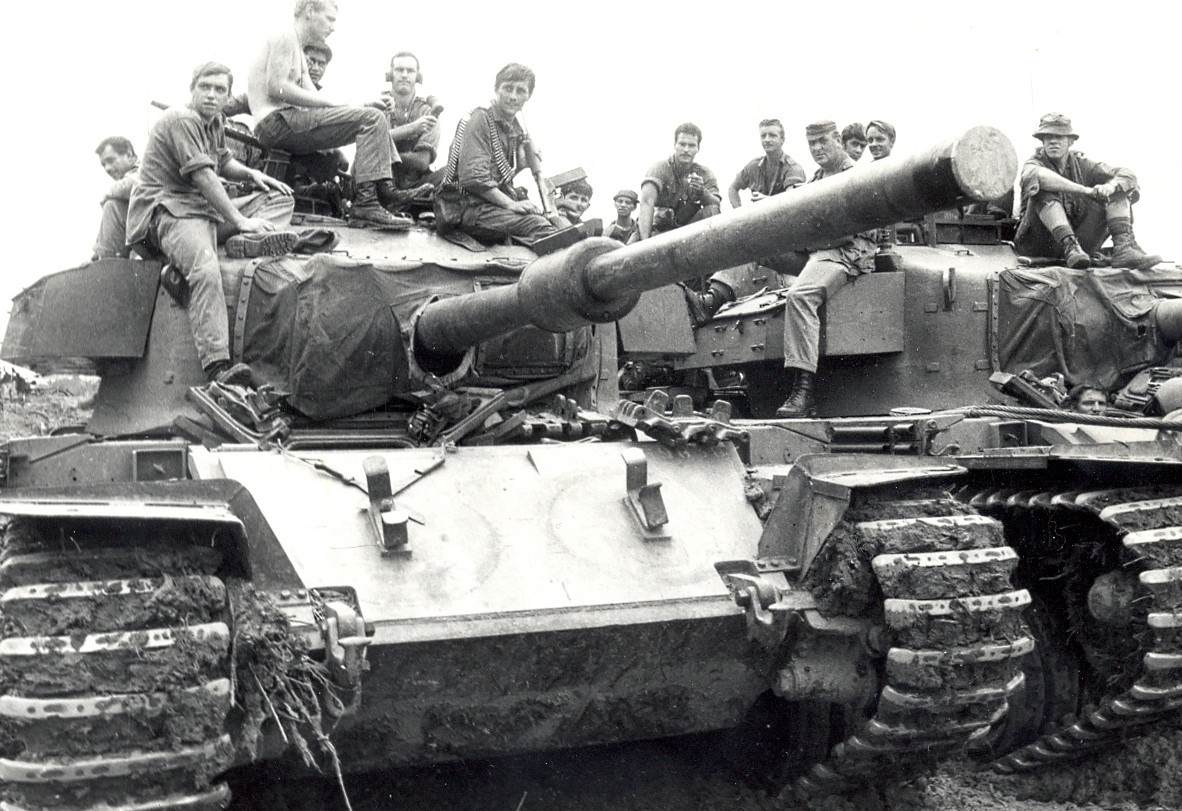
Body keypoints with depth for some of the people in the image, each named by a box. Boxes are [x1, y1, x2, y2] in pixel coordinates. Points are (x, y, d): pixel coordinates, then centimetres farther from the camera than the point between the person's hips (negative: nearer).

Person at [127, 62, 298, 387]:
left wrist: (251, 173, 13)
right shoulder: (181, 120, -9)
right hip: (170, 211, -10)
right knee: (206, 269, -37)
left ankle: (245, 241, -28)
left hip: (208, 208, 10)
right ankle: (217, 367, -46)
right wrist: (240, 221, -22)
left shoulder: (215, 123, 18)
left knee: (280, 197, 7)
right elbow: (203, 177, -19)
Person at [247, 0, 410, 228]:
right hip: (276, 121, -10)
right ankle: (366, 203, -27)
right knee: (372, 118, -19)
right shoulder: (286, 38, -2)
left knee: (372, 119, 14)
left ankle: (386, 188, -2)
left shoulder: (298, 51, 30)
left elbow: (313, 97, 19)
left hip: (286, 124, 10)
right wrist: (334, 104, -15)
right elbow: (276, 88, -16)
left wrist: (359, 106, 4)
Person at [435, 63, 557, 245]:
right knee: (536, 225, -33)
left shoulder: (516, 129, 21)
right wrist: (510, 204, -19)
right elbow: (473, 178, -17)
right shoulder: (480, 119, -6)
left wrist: (522, 163, 3)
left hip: (496, 201, 9)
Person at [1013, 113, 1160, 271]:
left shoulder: (1081, 164, 10)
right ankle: (1070, 248, -42)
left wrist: (1110, 186, -23)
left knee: (1118, 193, -2)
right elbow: (1034, 175, -30)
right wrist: (1084, 190, -34)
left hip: (1079, 239, 4)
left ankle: (1123, 248, -25)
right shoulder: (1035, 162, -2)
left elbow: (1127, 176, 2)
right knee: (1043, 189, -27)